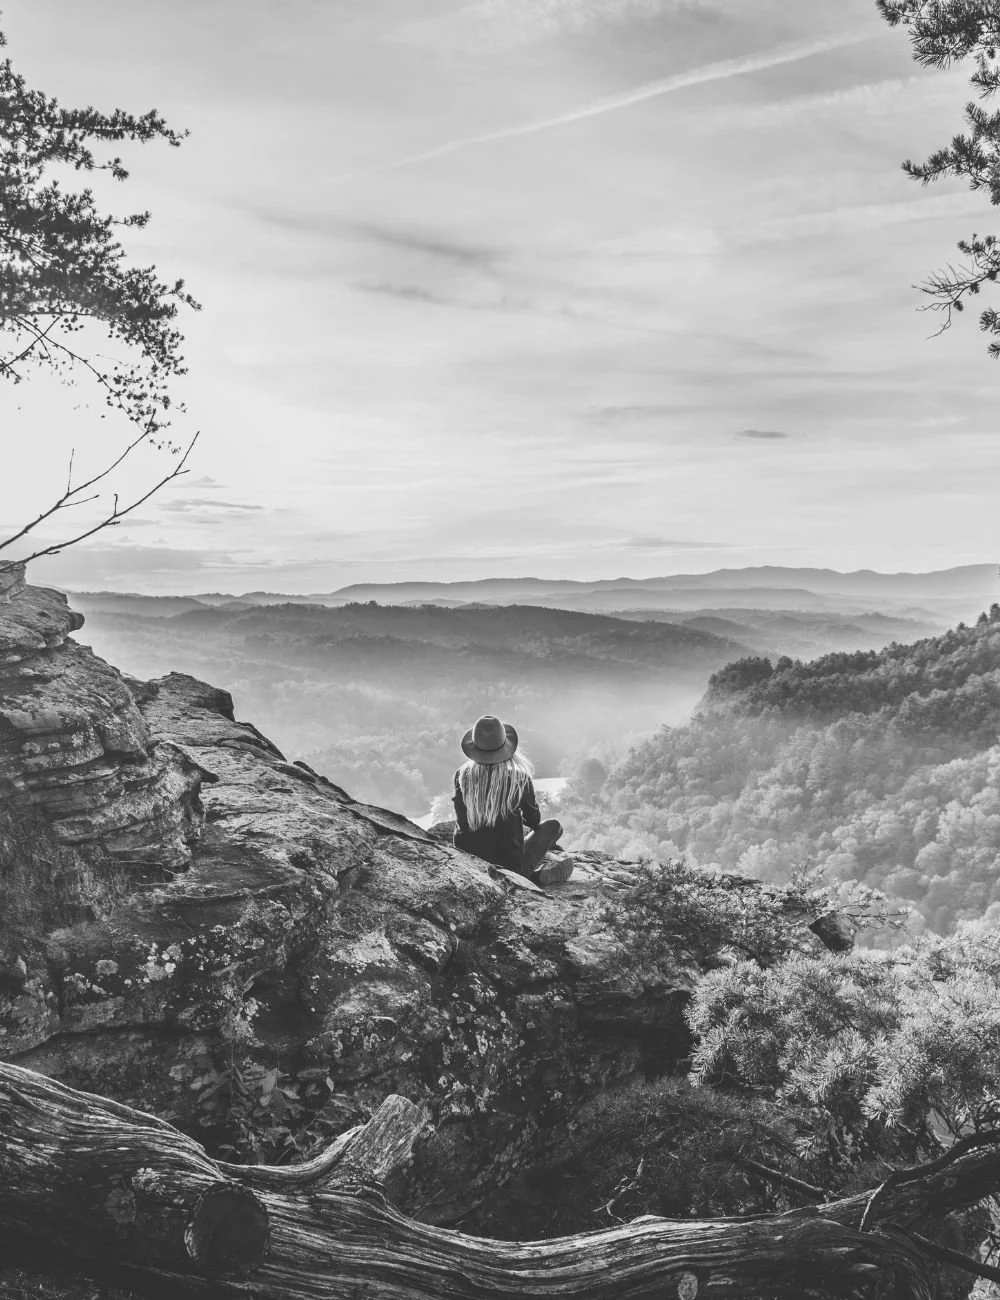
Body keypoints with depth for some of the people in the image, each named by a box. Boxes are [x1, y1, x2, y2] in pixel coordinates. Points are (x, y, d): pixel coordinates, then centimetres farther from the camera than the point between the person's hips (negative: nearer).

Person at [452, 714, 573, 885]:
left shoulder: (462, 776, -11)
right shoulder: (519, 778, -16)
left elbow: (462, 822, 1)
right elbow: (534, 821, 1)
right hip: (511, 864, -3)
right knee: (552, 825, 19)